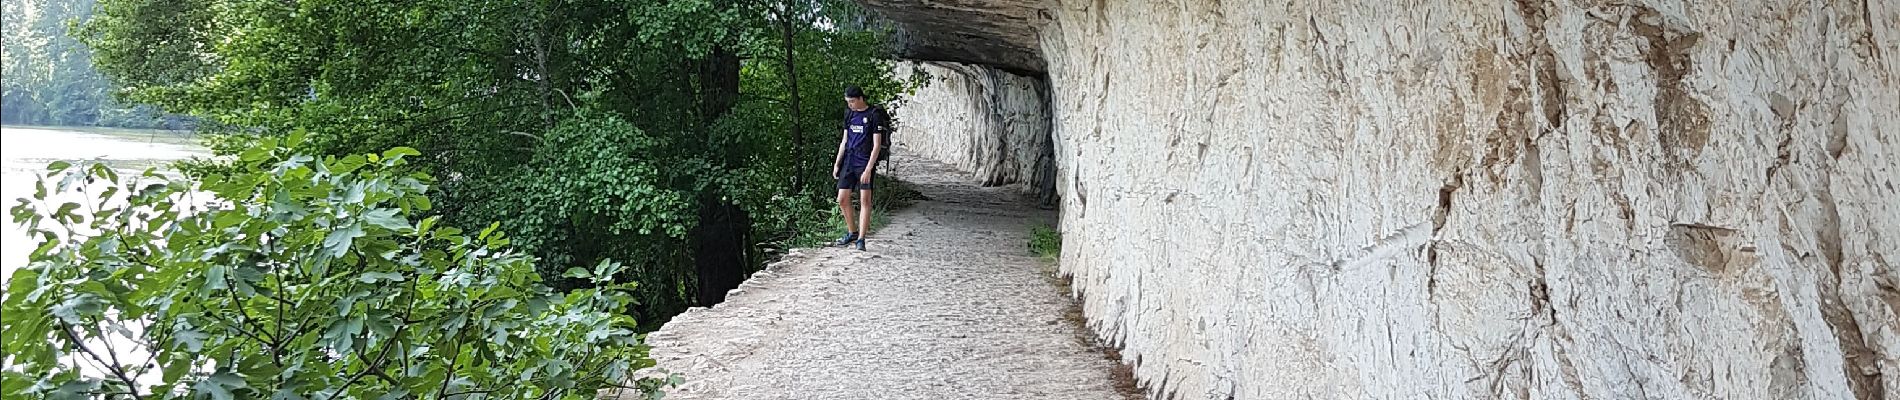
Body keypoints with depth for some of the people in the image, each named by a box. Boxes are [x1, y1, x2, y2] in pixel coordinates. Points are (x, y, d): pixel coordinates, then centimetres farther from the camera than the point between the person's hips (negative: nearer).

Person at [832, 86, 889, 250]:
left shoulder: (874, 115, -8)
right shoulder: (849, 113, 11)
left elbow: (877, 145, -11)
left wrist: (868, 169, -17)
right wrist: (837, 163, 12)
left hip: (865, 162, -6)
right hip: (848, 161, 6)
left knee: (865, 200, -7)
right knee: (842, 199, 4)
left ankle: (861, 239, -4)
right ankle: (852, 233, 21)